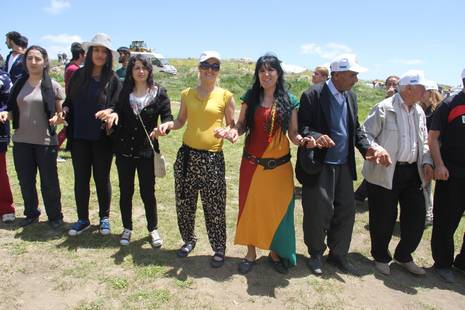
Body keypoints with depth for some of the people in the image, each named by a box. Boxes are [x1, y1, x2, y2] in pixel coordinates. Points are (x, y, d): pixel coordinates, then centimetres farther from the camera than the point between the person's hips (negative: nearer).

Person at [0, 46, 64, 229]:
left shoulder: (53, 86, -3)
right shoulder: (19, 84, 8)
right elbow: (15, 111, 15)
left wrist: (58, 118, -23)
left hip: (46, 142, -4)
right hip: (21, 141, 4)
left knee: (49, 182, 4)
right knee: (25, 181, 14)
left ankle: (55, 217, 20)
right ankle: (31, 214, 32)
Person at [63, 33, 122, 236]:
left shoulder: (113, 79, -3)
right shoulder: (78, 75, 5)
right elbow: (69, 101, 11)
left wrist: (110, 111, -26)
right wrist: (64, 110, -9)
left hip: (102, 137, -2)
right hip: (79, 136, 3)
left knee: (102, 178, 8)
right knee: (81, 177, 9)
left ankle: (104, 218, 25)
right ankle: (82, 219, 24)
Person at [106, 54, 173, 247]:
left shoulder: (159, 93, -3)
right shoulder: (124, 92, 6)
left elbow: (167, 116, -7)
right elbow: (118, 112, 11)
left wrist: (165, 125, -29)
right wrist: (114, 114, -13)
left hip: (147, 151, -3)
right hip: (124, 150, 3)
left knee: (148, 193, 4)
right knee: (125, 192, 11)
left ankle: (153, 229, 23)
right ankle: (127, 228, 29)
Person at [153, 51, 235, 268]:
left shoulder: (225, 96, -1)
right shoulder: (187, 94, 7)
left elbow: (234, 125, 4)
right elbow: (181, 121, 15)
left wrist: (228, 133, -17)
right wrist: (167, 125, -4)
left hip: (212, 158, -3)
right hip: (187, 154, 3)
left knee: (214, 206, 2)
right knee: (184, 203, 13)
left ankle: (219, 249, 22)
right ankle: (189, 240, 37)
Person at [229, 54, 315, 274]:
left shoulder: (289, 101, 1)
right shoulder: (250, 97, 1)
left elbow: (292, 133, 2)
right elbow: (241, 125, 4)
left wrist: (302, 140, -19)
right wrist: (234, 131, -18)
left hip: (279, 164, 0)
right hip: (252, 163, 0)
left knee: (277, 208, 8)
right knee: (250, 206, 7)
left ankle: (275, 252, 28)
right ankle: (251, 252, 25)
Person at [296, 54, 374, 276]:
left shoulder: (351, 97, 11)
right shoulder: (313, 95, -10)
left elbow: (355, 128, 16)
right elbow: (302, 127, -12)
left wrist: (366, 148, 0)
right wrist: (316, 137, -32)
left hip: (344, 165, 7)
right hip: (319, 166, -6)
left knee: (346, 210, 12)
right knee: (318, 212, 2)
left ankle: (338, 254, 31)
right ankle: (316, 255, 26)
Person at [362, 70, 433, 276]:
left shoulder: (419, 112, 12)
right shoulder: (384, 108, -9)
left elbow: (424, 141, 19)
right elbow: (365, 134, -10)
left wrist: (427, 162, 4)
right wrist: (377, 150, -27)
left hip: (412, 172, 7)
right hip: (385, 172, -6)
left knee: (417, 217, 9)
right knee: (384, 219, 5)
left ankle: (404, 256, 31)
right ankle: (381, 257, 27)